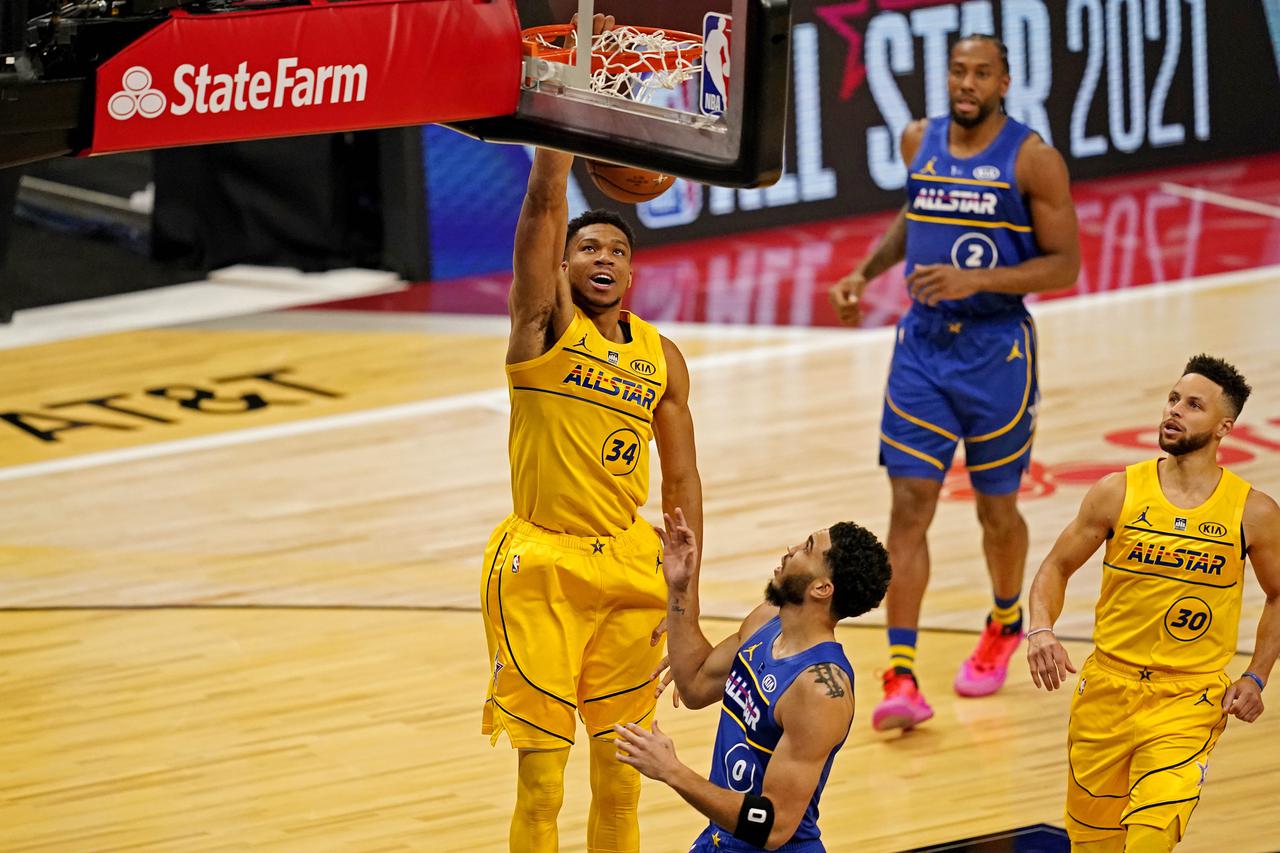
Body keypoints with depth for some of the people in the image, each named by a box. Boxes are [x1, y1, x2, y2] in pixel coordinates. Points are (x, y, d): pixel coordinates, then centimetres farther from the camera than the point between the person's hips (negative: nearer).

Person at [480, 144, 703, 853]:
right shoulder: (546, 321, -3)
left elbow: (681, 478, 12)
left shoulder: (662, 357, 8)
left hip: (628, 567, 4)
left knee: (620, 781, 9)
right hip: (540, 566, -4)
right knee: (540, 785, -5)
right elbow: (545, 198, -15)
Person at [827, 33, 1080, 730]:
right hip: (922, 341, 3)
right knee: (910, 505, -7)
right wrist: (867, 269, 9)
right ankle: (901, 679, -11)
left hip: (996, 350, -3)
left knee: (996, 508, 12)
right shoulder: (919, 142, 4)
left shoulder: (1031, 160, -11)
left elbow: (1064, 265, -11)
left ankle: (1005, 625, 41)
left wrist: (976, 280, -23)